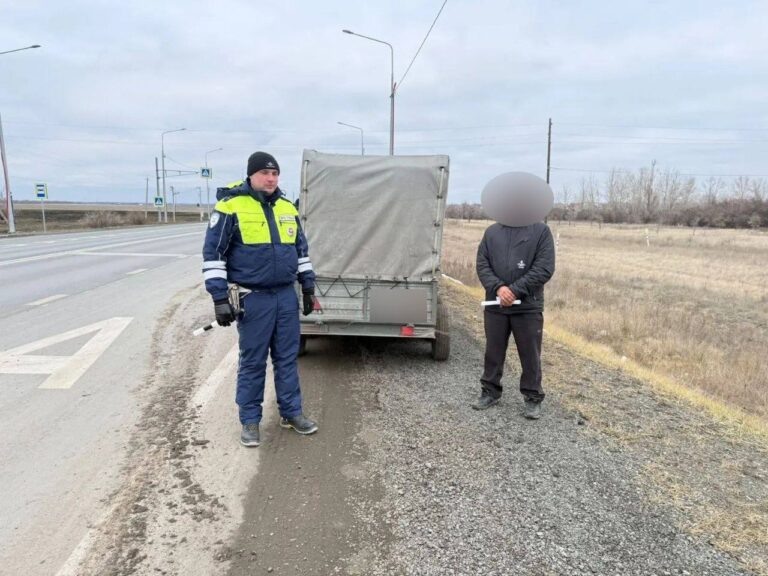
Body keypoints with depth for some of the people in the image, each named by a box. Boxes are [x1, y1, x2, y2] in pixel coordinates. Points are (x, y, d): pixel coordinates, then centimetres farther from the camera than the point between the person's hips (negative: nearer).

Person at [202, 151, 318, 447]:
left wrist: (308, 287, 16)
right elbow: (213, 253, -8)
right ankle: (250, 420, 20)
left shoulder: (288, 208, 10)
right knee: (252, 361, 5)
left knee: (288, 357, 12)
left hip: (287, 296, 5)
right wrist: (219, 298, -12)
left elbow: (301, 249, 19)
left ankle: (291, 412, 25)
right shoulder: (231, 206, -8)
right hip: (253, 299, -5)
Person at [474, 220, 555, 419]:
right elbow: (482, 265, 3)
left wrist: (515, 291, -16)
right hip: (494, 305, 3)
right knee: (493, 352, 13)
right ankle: (490, 391, 28)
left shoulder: (541, 231, -1)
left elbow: (544, 268, -9)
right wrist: (498, 287, -15)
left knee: (530, 355, 5)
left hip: (528, 306, -3)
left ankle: (533, 398, 20)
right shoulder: (491, 232, 8)